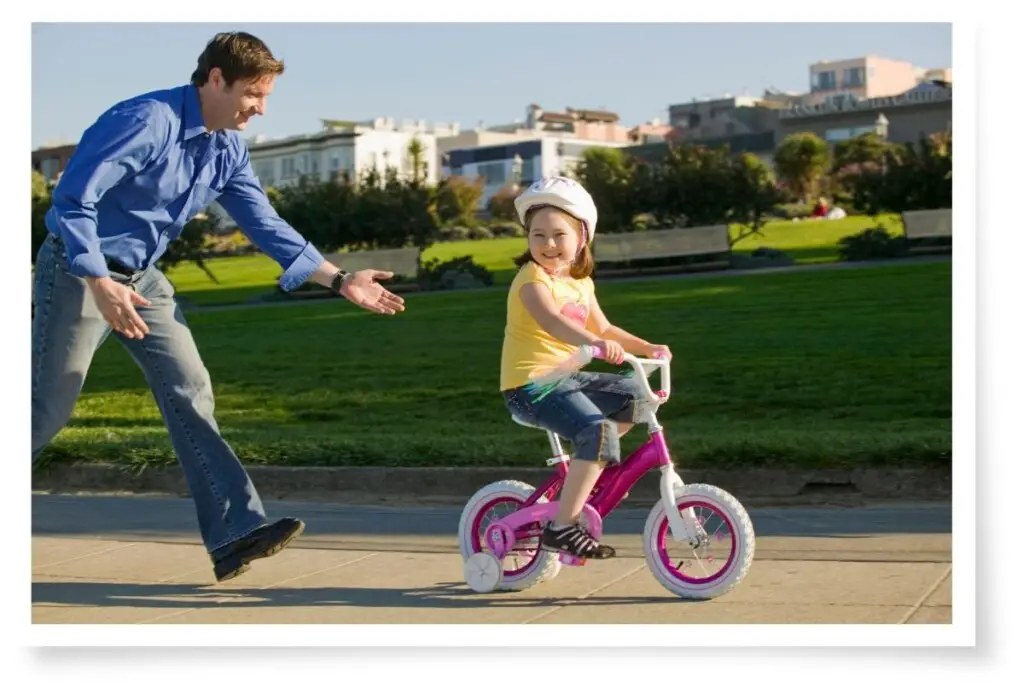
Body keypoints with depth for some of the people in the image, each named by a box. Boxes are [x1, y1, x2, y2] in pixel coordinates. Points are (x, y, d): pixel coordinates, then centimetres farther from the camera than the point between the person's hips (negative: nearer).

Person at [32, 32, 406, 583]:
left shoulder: (229, 151, 4)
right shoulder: (146, 122, -22)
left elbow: (265, 224, 6)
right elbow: (72, 198, -24)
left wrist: (339, 280, 0)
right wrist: (101, 284, -31)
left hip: (141, 277, 8)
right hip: (81, 270, -7)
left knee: (190, 392, -3)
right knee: (48, 409, -3)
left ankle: (234, 533, -6)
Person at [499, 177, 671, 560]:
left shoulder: (581, 283, 13)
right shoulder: (532, 278, -14)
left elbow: (603, 328, 23)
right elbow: (551, 320, -33)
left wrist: (647, 348, 11)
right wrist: (595, 343, -49)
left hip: (565, 378, 9)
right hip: (531, 385, -9)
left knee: (634, 395, 12)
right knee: (598, 430, -27)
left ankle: (588, 467, 16)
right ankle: (561, 526, -23)